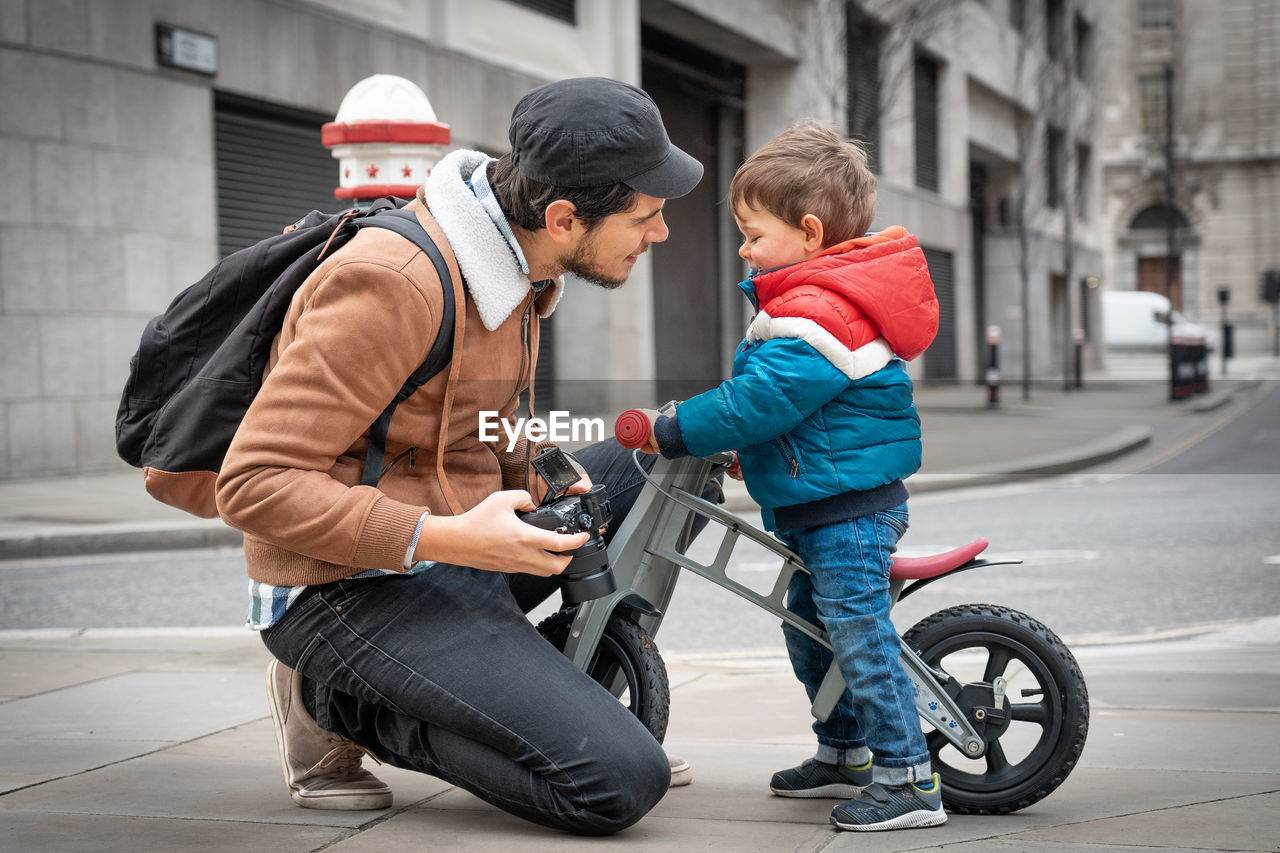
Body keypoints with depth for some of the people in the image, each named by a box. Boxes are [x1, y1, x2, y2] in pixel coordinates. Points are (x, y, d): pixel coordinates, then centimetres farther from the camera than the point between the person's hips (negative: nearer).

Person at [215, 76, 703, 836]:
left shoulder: (511, 261, 5)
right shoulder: (396, 285, -24)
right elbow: (256, 484, -26)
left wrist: (541, 489, 1)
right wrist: (446, 538, -31)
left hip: (451, 549, 9)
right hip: (357, 590, -9)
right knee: (624, 783, -19)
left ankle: (588, 697, 15)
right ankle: (338, 705, -3)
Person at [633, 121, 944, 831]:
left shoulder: (816, 317, -22)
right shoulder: (813, 295, 14)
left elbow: (759, 401, -26)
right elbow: (772, 394, 25)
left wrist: (671, 432, -20)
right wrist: (743, 448, 20)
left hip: (850, 508, -12)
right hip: (819, 507, 12)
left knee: (859, 633, -11)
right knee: (809, 630, 19)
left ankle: (907, 780, -6)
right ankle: (844, 755, 32)